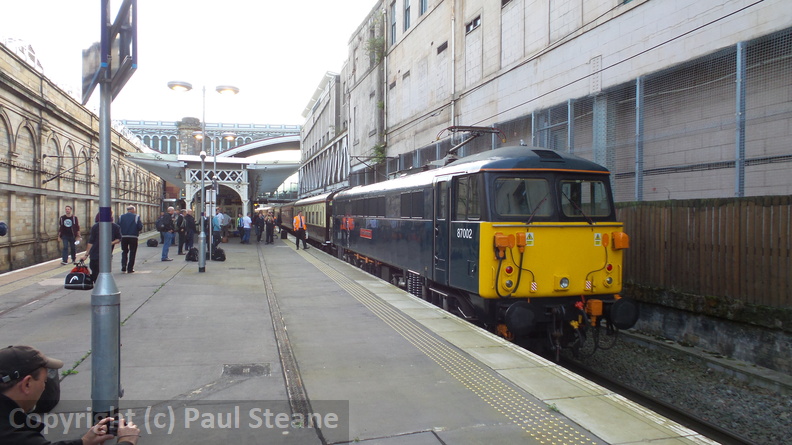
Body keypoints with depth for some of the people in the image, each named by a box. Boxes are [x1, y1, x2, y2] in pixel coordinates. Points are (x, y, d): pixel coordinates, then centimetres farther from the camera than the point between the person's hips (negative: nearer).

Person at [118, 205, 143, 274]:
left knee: (124, 252, 17)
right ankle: (130, 269, 6)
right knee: (132, 253, 6)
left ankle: (123, 266, 4)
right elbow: (140, 227, -12)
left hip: (123, 237, 3)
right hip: (133, 237, -3)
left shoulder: (121, 217, 5)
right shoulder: (136, 217, -5)